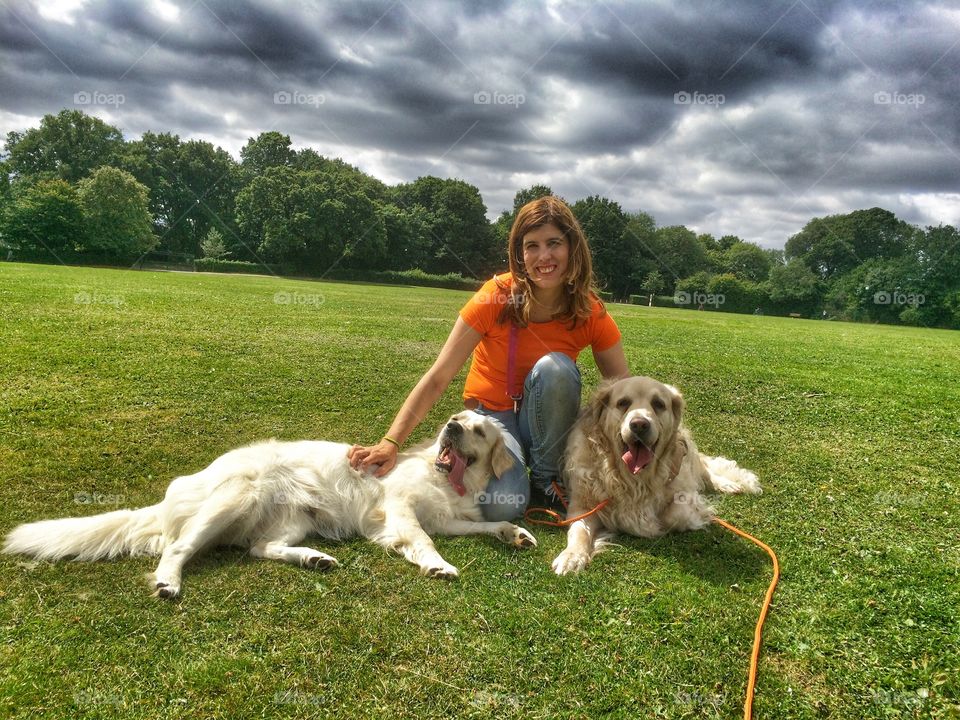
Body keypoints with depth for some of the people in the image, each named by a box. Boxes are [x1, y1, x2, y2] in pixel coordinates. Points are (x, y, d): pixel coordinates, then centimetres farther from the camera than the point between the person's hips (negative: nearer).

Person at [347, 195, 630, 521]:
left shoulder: (591, 313, -15)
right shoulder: (496, 296, -21)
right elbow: (437, 378, -22)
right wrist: (391, 443, -30)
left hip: (545, 417, 2)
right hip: (492, 412, -2)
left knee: (555, 367, -31)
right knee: (502, 505, -29)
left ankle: (548, 476, -8)